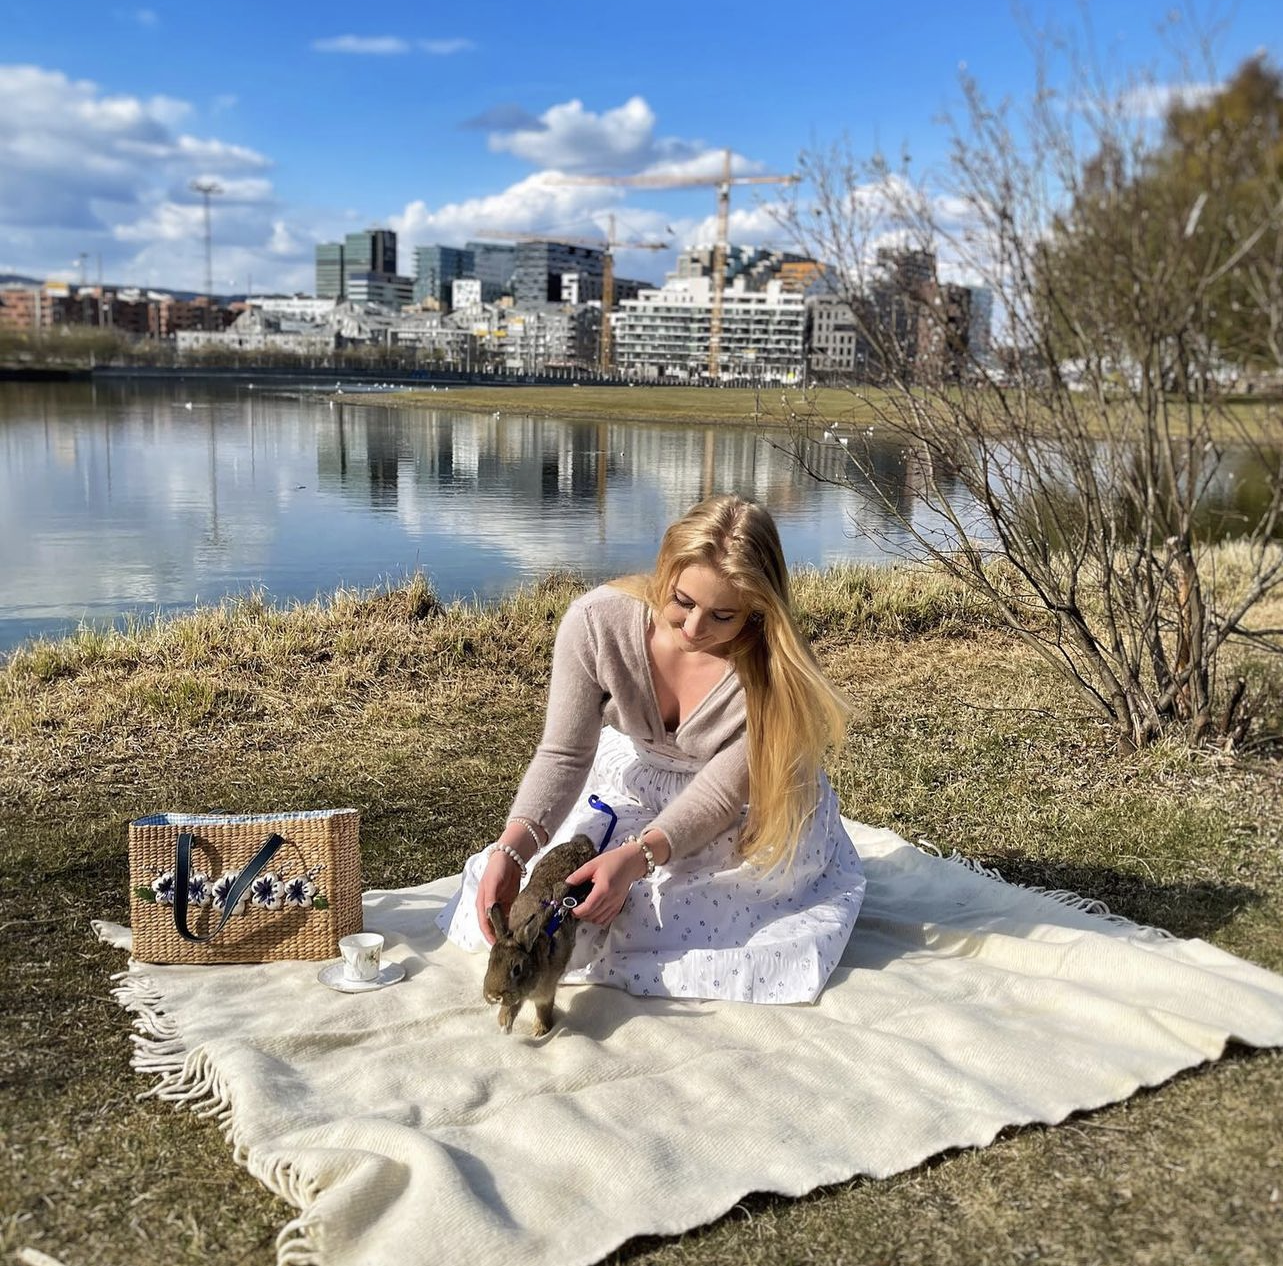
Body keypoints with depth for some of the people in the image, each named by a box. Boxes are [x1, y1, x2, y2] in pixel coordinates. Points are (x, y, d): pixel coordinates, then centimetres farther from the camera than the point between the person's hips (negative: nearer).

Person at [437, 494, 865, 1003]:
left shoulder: (772, 670, -31)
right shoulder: (597, 621, -27)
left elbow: (720, 793, -27)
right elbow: (564, 754, -21)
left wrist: (637, 856, -44)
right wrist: (512, 849, -36)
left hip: (746, 805, -2)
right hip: (630, 777, 3)